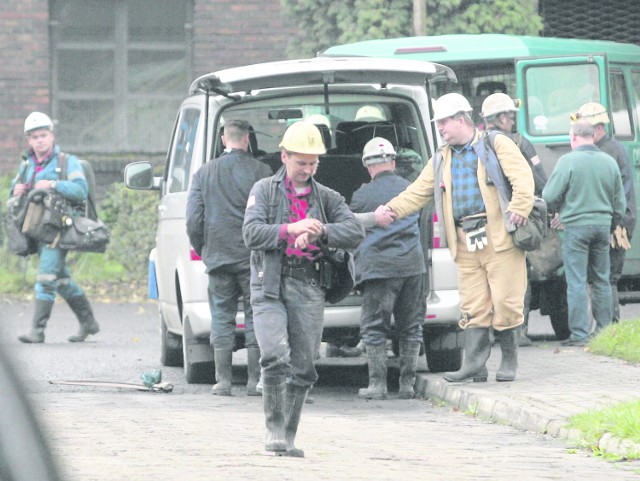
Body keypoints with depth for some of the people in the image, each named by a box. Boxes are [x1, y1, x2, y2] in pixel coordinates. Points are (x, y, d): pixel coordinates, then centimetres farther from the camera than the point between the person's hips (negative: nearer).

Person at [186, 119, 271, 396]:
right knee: (255, 317, 5)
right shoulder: (261, 172, -6)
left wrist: (201, 250, 15)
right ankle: (254, 380, 3)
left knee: (222, 318, 7)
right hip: (252, 257, -2)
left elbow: (193, 219, 2)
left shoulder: (205, 173, 2)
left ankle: (223, 381, 4)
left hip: (218, 256, 2)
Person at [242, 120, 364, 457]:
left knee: (302, 367, 3)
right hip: (270, 287, -3)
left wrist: (320, 231, -16)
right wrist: (291, 229, -19)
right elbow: (252, 233, -7)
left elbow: (355, 233, -1)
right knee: (275, 358, -19)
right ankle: (274, 430, -8)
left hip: (308, 289, 3)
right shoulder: (264, 190, 7)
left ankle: (288, 438, 14)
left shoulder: (326, 198, 12)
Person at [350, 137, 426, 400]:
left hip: (378, 267, -4)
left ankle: (377, 384, 0)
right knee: (411, 327, 10)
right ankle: (407, 383, 10)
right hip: (412, 264, 4)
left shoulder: (362, 196, -3)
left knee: (374, 328, 3)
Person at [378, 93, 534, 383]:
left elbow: (522, 178, -9)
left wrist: (518, 209, -22)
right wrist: (393, 209, 1)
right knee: (474, 307, 1)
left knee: (505, 303, -5)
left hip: (498, 237, -5)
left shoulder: (496, 145, 2)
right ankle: (474, 365, -1)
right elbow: (418, 193, 17)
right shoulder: (441, 160, 21)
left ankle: (509, 363, 6)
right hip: (465, 244, 5)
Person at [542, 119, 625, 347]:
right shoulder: (609, 162, 5)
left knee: (577, 283, -2)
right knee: (601, 280, 13)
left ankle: (579, 334, -4)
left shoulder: (568, 161, -11)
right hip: (603, 224, 5)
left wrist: (560, 209, 12)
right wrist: (614, 222, 26)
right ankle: (604, 330, 16)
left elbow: (549, 195, -9)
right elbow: (620, 200, 12)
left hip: (576, 225, -5)